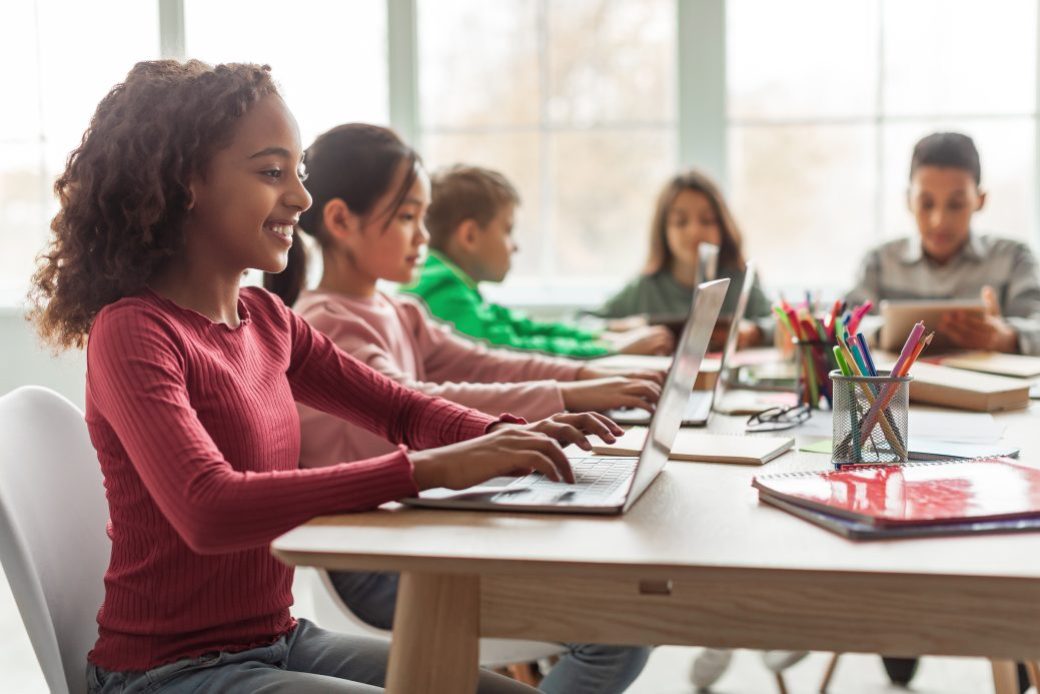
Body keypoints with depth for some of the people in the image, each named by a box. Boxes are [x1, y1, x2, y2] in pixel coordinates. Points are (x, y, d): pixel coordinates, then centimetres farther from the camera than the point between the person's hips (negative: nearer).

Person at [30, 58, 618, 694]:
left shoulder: (267, 319, 7)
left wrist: (507, 437, -7)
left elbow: (399, 408, 15)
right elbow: (209, 510, -32)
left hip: (279, 639, 8)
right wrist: (429, 469, -35)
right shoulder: (132, 332, -18)